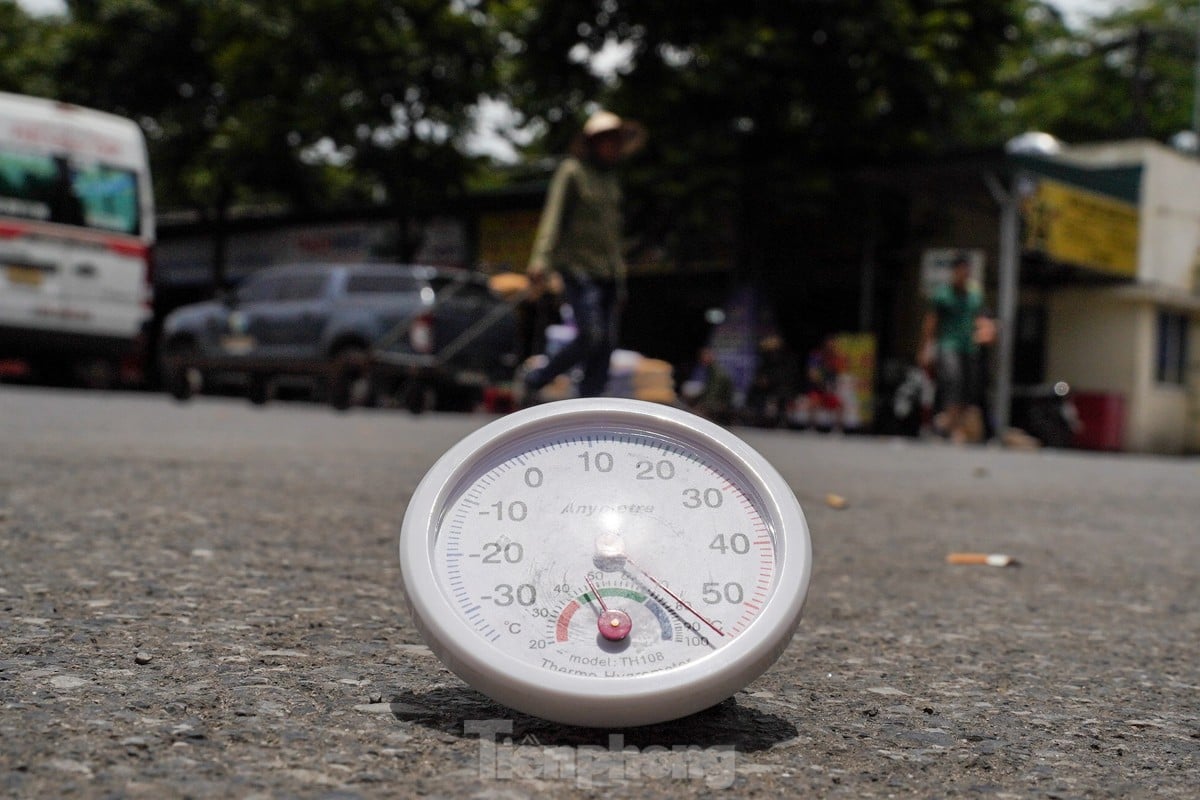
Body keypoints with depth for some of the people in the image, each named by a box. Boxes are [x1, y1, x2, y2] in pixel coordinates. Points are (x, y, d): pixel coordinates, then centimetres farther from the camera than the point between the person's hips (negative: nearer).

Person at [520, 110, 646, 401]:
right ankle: (536, 379, 1)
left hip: (607, 272, 7)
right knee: (590, 336, -17)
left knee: (606, 343, -1)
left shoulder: (610, 179, 19)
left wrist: (620, 283, 21)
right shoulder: (571, 172, -3)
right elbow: (553, 215, -11)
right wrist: (541, 258, -24)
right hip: (578, 267, -7)